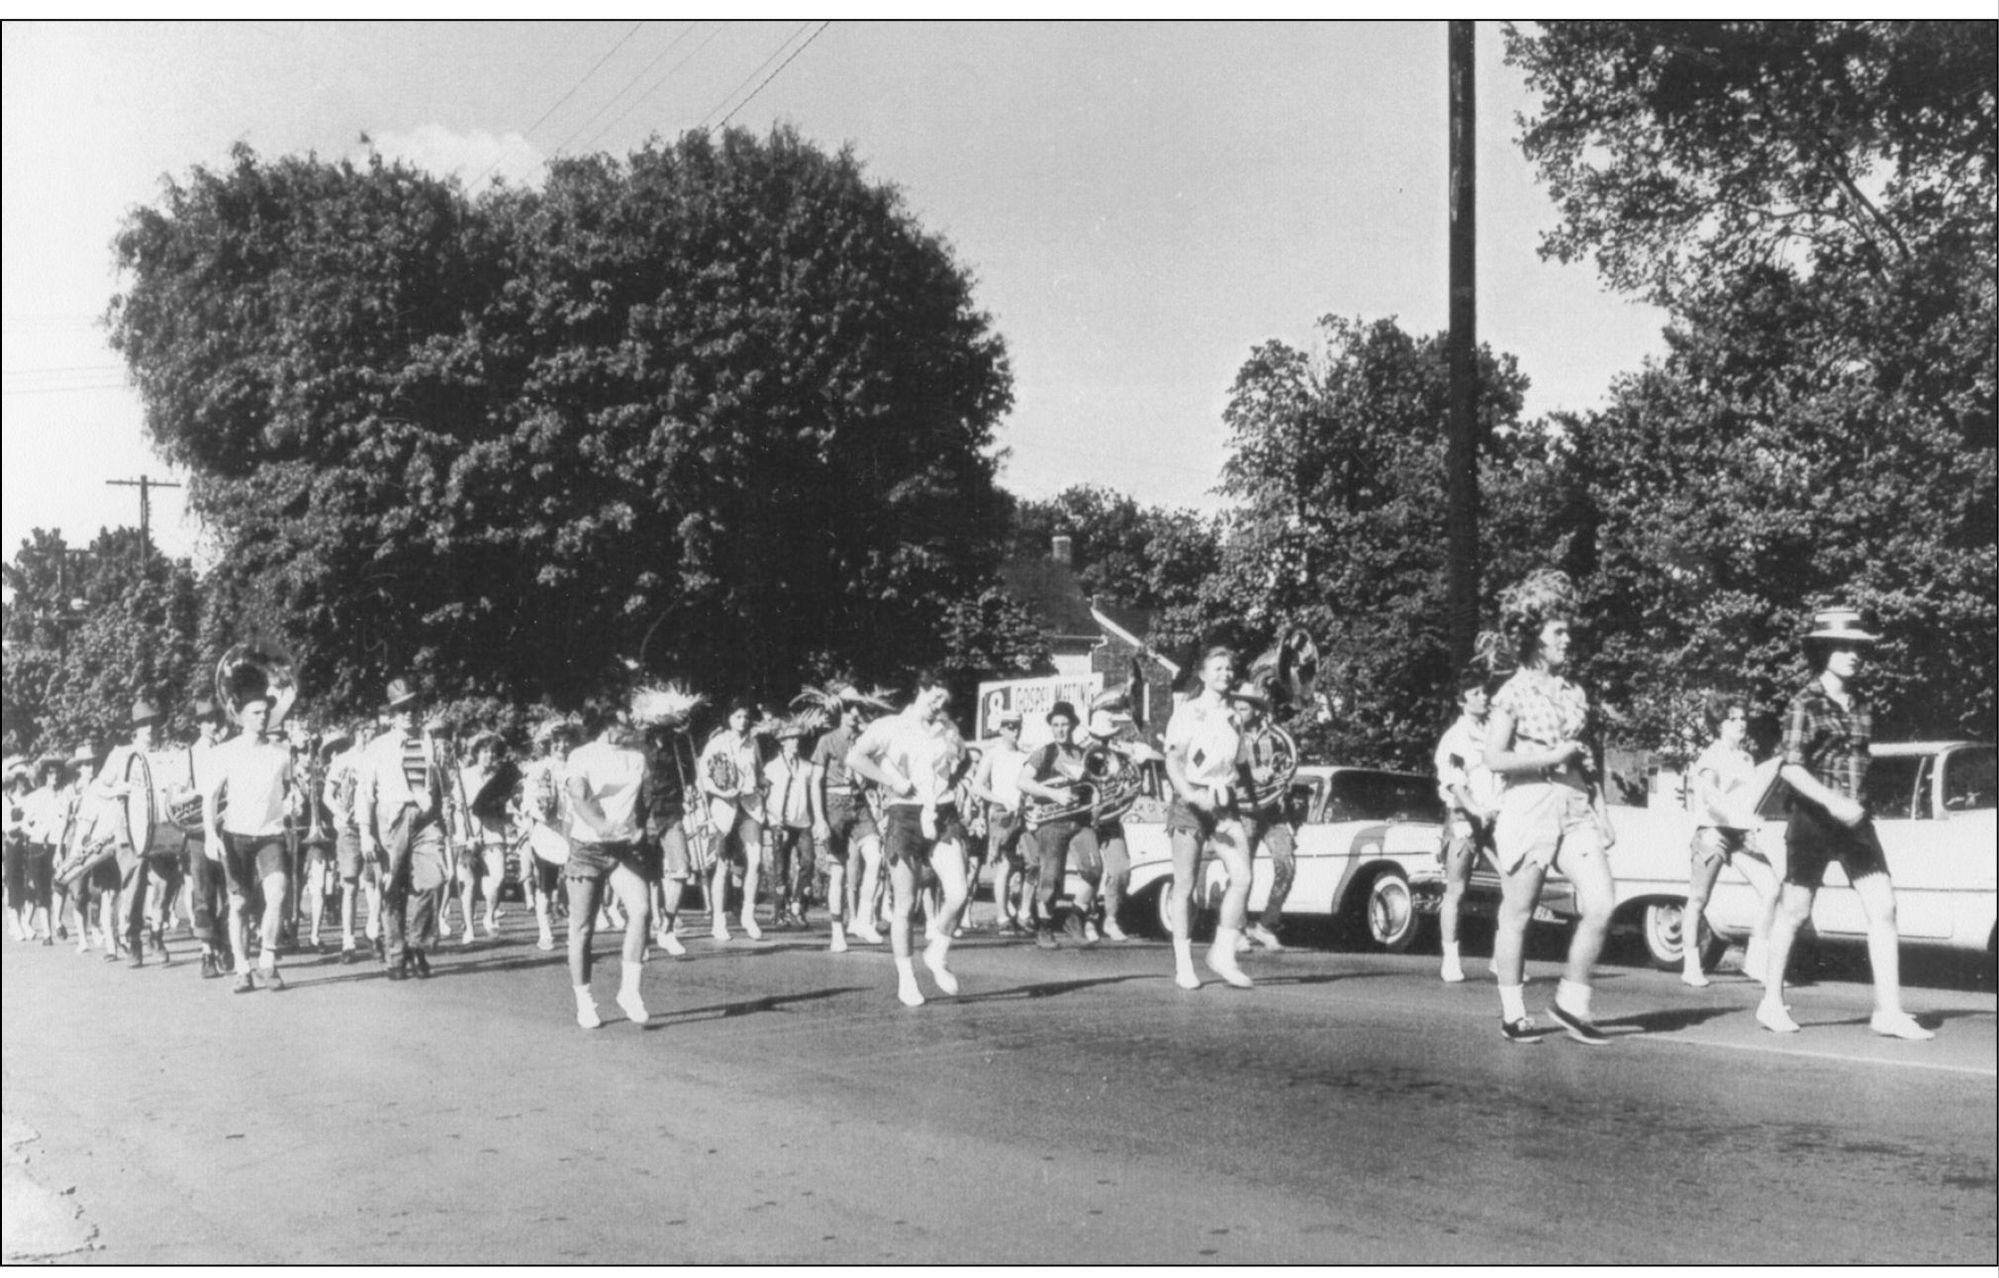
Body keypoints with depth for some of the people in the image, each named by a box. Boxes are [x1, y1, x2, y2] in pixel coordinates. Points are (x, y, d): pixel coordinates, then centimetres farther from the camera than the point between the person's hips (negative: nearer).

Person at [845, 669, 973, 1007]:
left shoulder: (948, 730, 15)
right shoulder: (889, 727, 0)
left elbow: (963, 761, 33)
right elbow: (854, 758, -12)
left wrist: (950, 783, 14)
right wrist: (893, 781, -15)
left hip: (943, 817, 4)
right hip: (904, 817, -4)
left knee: (958, 894, -12)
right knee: (904, 905, 1)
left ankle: (936, 956, 13)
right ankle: (905, 979, 15)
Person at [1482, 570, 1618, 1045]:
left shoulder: (1574, 693, 14)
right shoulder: (1513, 693, -4)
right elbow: (1495, 759, -11)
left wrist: (1600, 810, 13)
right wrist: (1552, 756, -14)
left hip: (1575, 810, 5)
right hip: (1527, 810, -5)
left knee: (1601, 905, -8)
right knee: (1517, 916, 3)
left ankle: (1571, 1001, 7)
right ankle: (1513, 1015, 14)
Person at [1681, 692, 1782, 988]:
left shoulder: (1746, 758, 16)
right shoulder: (1711, 757, -6)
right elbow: (1709, 795, -24)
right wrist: (1734, 816, -37)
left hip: (1742, 833, 6)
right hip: (1713, 830, -6)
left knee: (1772, 891, -8)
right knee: (1699, 899, -1)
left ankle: (1756, 959, 0)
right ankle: (1691, 965, 8)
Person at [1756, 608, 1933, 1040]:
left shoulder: (1862, 704, 9)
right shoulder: (1805, 704, -10)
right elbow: (1790, 767, -17)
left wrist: (1857, 804, 17)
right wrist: (1831, 801, -28)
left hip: (1855, 820, 5)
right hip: (1812, 820, -5)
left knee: (1883, 910, -5)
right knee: (1794, 912, 5)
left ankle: (1888, 1010, -3)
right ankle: (1772, 1002, 19)